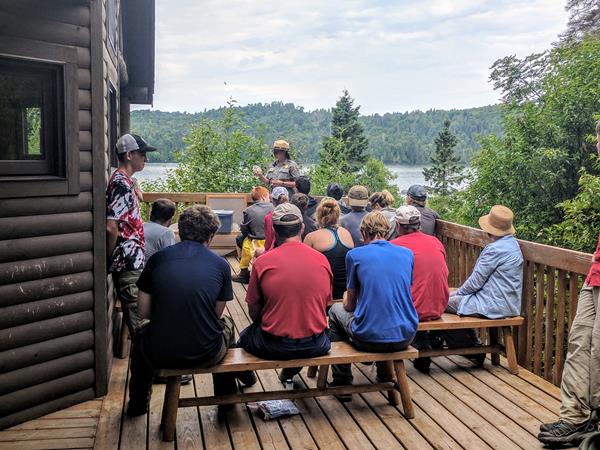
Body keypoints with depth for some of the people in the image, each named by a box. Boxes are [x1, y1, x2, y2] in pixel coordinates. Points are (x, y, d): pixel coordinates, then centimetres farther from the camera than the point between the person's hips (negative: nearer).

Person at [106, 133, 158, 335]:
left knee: (133, 310, 17)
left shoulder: (124, 180, 13)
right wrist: (110, 257, -12)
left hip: (131, 260, 10)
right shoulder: (122, 183, -18)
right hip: (129, 260, -10)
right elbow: (111, 227, -25)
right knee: (135, 311, -2)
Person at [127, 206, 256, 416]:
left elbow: (144, 312, 5)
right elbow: (216, 314, 8)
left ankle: (137, 404, 50)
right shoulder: (220, 265, -1)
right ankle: (226, 399, 47)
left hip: (159, 355, 1)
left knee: (141, 337, 37)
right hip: (206, 355, 0)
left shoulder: (158, 259, 0)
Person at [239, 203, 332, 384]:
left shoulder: (262, 262, -12)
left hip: (274, 346, -3)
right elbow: (324, 304, 9)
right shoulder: (322, 260, -4)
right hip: (315, 346, 3)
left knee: (245, 336, 28)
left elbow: (254, 313, -5)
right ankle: (289, 373, 53)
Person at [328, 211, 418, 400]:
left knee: (336, 310, 27)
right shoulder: (407, 254, 7)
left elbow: (350, 305, 4)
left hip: (369, 338, -4)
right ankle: (386, 376, 46)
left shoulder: (355, 255, -3)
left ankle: (342, 384, 29)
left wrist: (346, 301, 29)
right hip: (405, 337, 4)